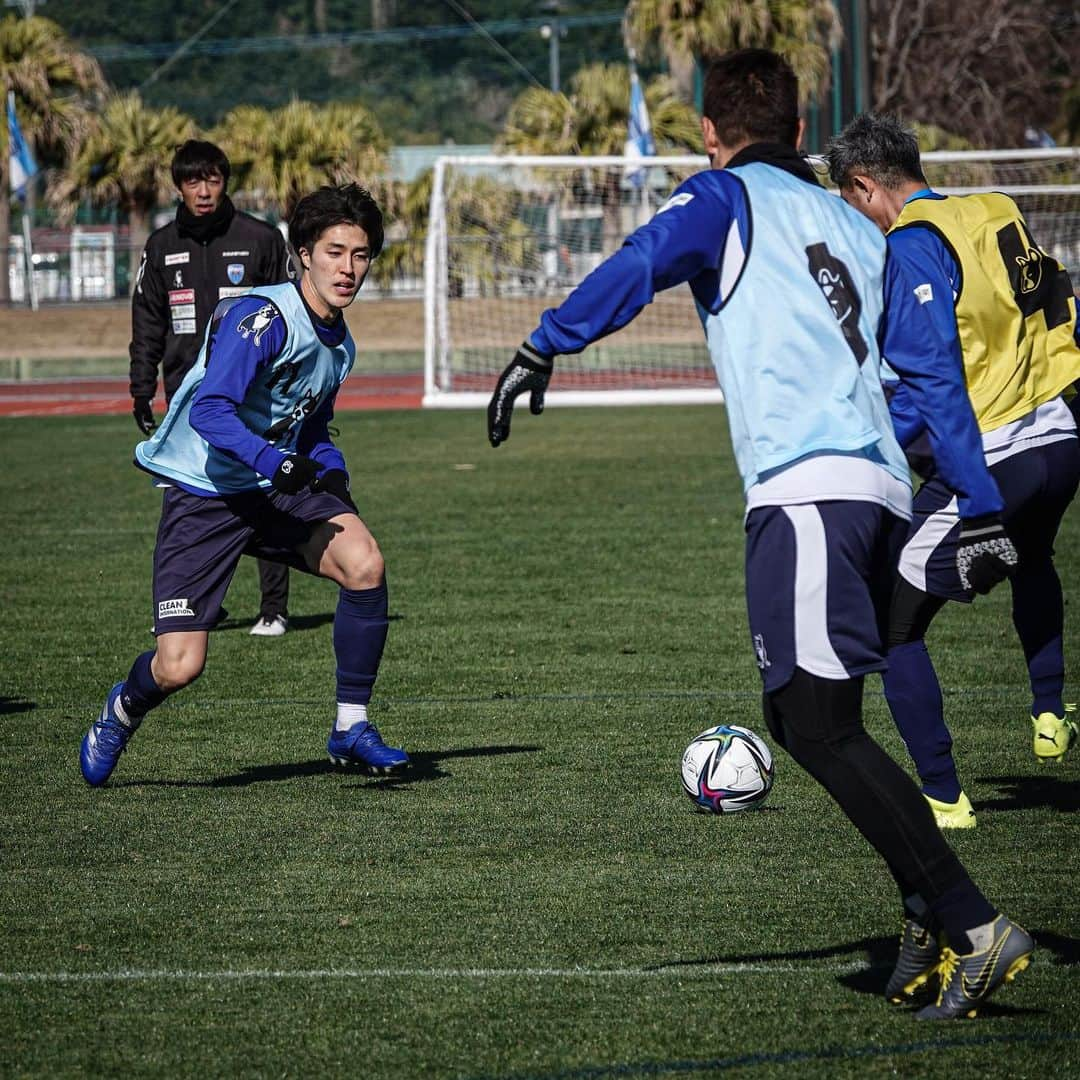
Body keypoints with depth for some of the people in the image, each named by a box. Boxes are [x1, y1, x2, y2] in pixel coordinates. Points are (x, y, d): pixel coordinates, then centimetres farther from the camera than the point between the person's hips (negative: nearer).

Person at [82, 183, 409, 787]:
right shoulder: (265, 317, -18)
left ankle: (352, 727, -8)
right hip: (203, 494, -6)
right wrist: (274, 460, -40)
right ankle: (123, 712, 26)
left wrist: (332, 470, 5)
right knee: (178, 667, -13)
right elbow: (210, 410, -28)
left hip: (278, 489, 6)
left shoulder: (339, 343, 9)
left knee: (364, 561, -23)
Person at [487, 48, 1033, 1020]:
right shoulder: (857, 229, 26)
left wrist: (542, 350, -18)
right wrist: (983, 511, 29)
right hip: (882, 488, 7)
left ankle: (973, 926, -19)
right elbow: (934, 381, 27)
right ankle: (930, 920, 9)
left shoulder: (727, 198, 7)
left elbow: (639, 266, -14)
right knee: (803, 714, 16)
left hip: (803, 492, -7)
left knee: (820, 727, -11)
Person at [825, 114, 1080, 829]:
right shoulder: (999, 214, 12)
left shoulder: (915, 243, -12)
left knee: (894, 624, 2)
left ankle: (944, 796, 2)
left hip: (983, 462, -9)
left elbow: (932, 369, -23)